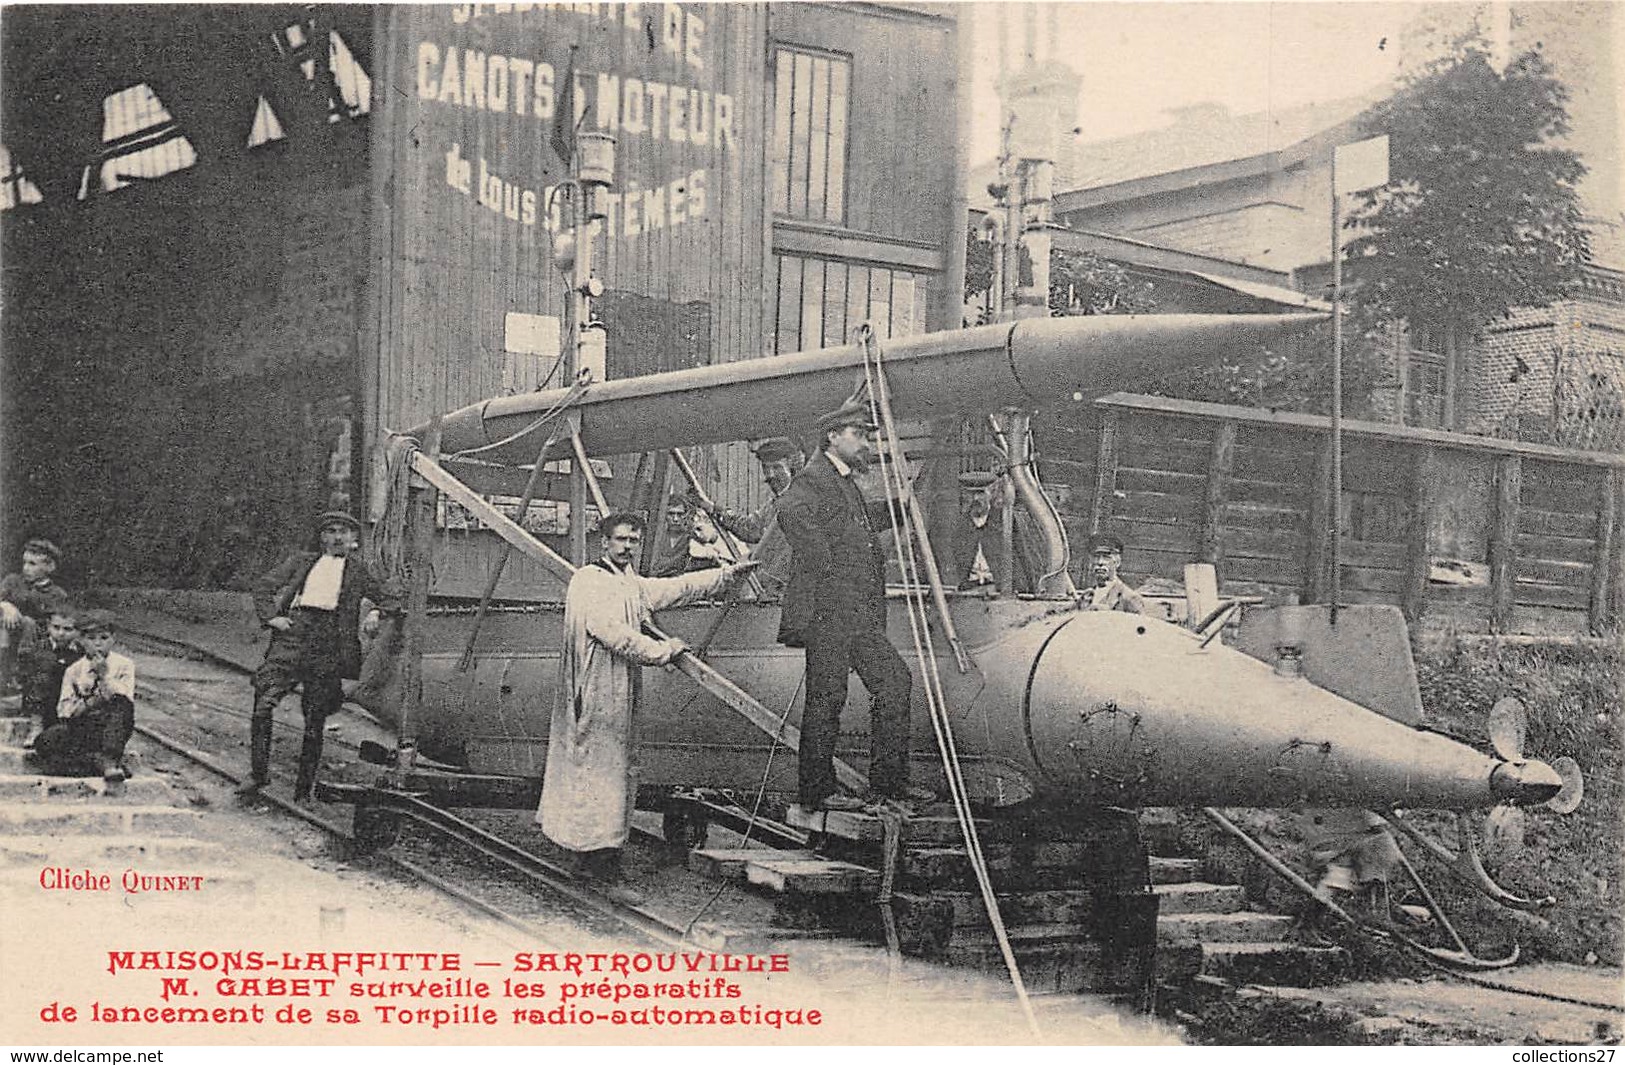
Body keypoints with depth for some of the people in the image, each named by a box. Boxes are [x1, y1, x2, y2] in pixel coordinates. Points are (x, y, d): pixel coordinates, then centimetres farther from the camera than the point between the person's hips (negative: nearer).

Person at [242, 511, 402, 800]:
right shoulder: (300, 561, 22)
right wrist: (270, 617, 3)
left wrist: (376, 612, 3)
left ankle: (303, 789, 7)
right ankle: (259, 773, -2)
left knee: (315, 722, -2)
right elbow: (264, 587, 19)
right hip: (292, 633, 1)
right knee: (263, 705, -14)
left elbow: (392, 596, 22)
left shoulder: (358, 571, 21)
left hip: (330, 643, 0)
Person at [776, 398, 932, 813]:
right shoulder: (813, 479, -8)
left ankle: (888, 777, 12)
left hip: (862, 618, 9)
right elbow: (790, 511, -29)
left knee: (895, 681, 5)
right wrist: (824, 565, -24)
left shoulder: (849, 485, 23)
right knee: (826, 697, -4)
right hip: (827, 612, -9)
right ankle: (817, 790, 3)